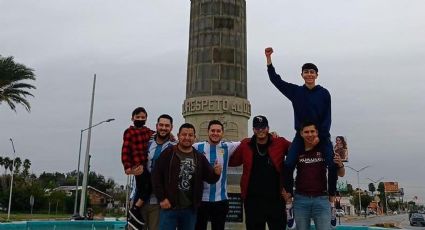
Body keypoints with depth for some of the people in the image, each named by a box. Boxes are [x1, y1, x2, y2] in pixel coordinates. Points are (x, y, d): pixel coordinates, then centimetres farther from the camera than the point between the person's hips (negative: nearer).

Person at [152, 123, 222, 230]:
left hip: (190, 209, 4)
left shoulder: (200, 157, 8)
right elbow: (156, 176, -5)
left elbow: (210, 178, 8)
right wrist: (161, 198, -11)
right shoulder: (168, 153, -2)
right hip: (169, 206, -3)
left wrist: (216, 173, -15)